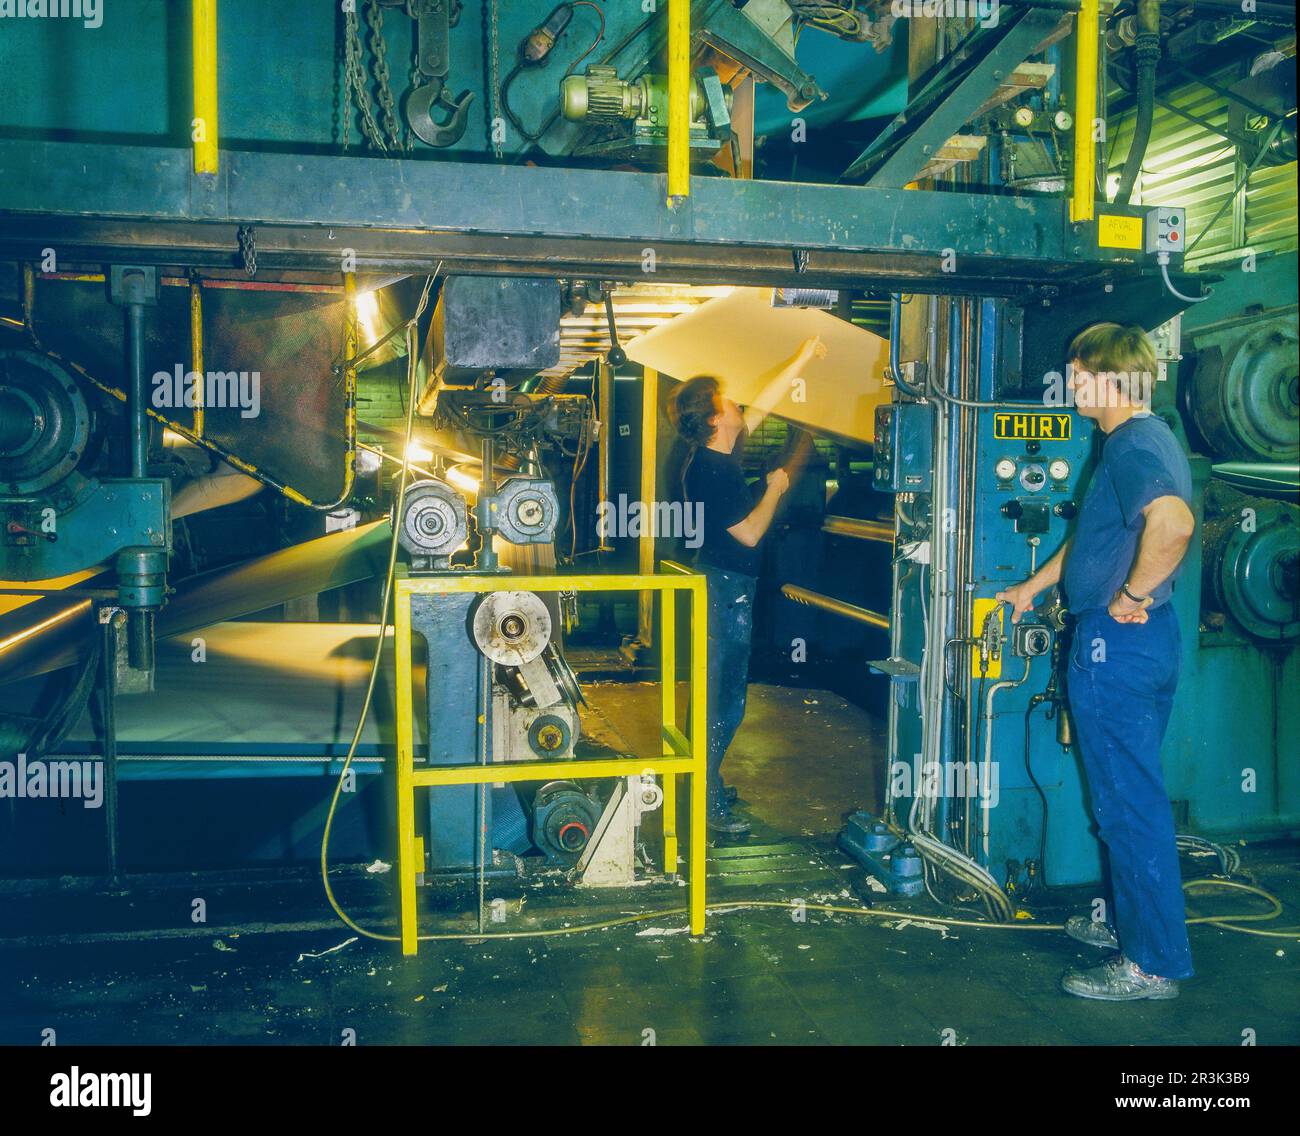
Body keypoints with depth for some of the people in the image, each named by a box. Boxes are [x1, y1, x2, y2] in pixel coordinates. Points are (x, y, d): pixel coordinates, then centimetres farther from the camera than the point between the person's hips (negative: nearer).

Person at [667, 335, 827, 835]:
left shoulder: (719, 454, 7)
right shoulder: (710, 471, -20)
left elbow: (764, 402, 18)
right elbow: (750, 533, -19)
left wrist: (802, 359, 23)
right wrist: (775, 489, -5)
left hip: (725, 589, 10)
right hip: (725, 591, -10)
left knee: (720, 694, 18)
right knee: (723, 700, -5)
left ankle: (707, 785, 29)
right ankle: (706, 803, 2)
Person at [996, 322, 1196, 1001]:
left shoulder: (1135, 445, -18)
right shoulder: (1139, 440, 15)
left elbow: (1173, 521, -39)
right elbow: (1097, 536, 28)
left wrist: (1132, 595, -26)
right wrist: (1036, 584, 33)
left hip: (1117, 642, -11)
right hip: (1136, 642, 11)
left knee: (1129, 802, -1)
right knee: (1130, 794, 20)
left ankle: (1154, 963, 9)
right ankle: (1131, 924, 34)